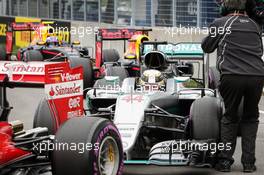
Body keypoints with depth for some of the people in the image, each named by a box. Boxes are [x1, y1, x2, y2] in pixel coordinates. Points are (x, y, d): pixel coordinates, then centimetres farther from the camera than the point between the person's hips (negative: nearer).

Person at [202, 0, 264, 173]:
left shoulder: (220, 23, 9)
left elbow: (206, 47, 21)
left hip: (232, 76, -2)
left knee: (230, 118, 17)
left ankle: (225, 161, 12)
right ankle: (249, 162, 15)